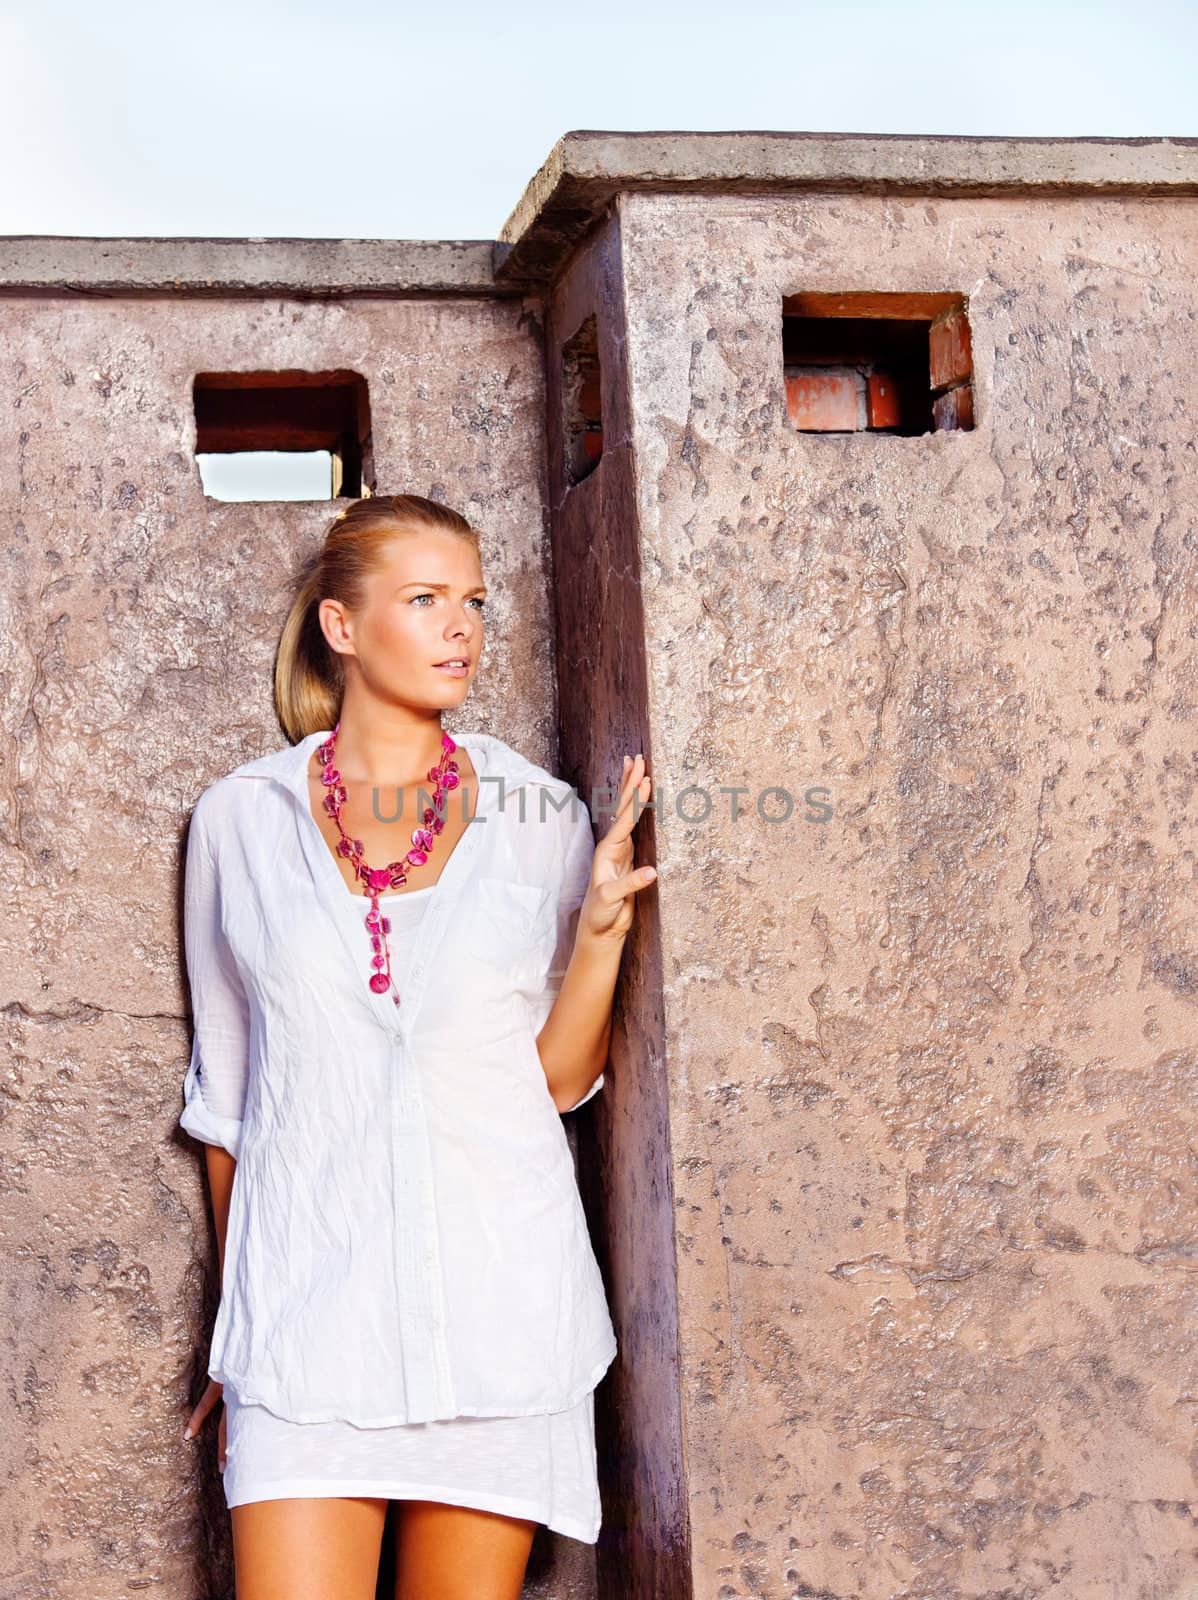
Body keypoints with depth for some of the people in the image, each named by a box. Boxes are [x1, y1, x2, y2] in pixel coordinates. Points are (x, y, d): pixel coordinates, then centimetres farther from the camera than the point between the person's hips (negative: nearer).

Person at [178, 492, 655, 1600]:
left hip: (497, 1289, 1)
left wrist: (604, 924, -11)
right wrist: (232, 1327, 15)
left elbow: (560, 1080, 5)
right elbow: (223, 1091, 12)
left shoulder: (539, 818, 5)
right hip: (307, 1296, -1)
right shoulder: (240, 821, 5)